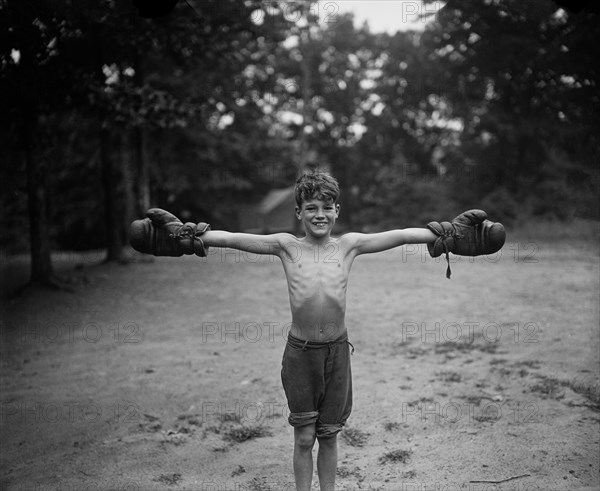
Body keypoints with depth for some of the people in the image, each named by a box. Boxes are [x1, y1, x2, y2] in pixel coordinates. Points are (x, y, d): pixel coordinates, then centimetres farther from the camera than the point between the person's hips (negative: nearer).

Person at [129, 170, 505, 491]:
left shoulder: (349, 245, -1)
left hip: (337, 350, 1)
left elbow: (401, 235, -6)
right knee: (304, 438, 9)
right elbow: (233, 238, -10)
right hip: (300, 351, -1)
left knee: (329, 435, 14)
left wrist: (442, 234, -13)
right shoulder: (286, 246, -4)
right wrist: (186, 232, -19)